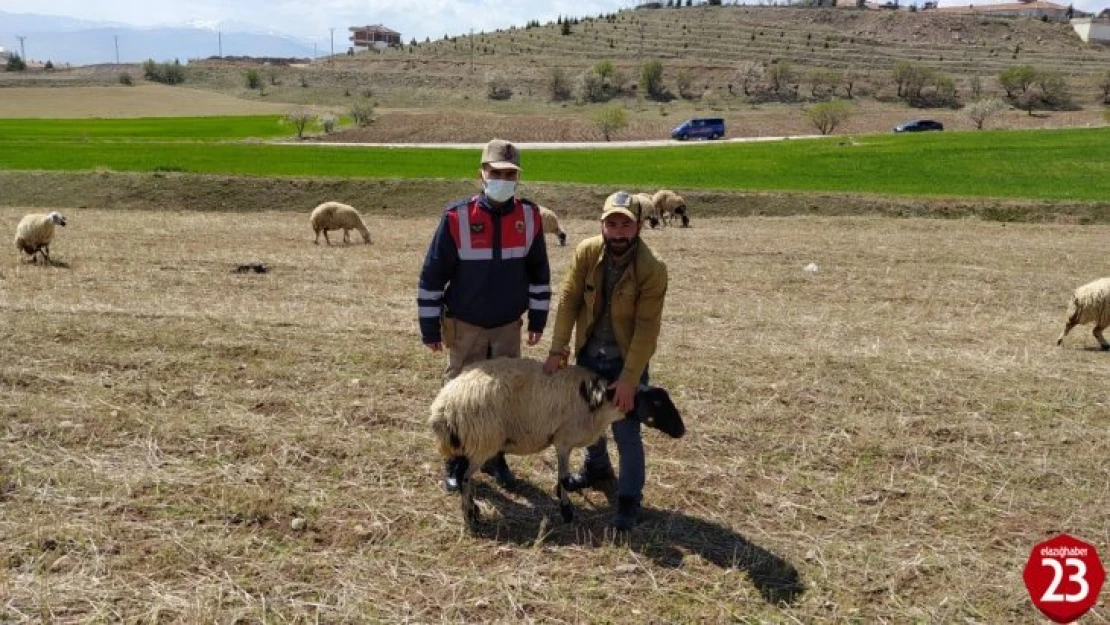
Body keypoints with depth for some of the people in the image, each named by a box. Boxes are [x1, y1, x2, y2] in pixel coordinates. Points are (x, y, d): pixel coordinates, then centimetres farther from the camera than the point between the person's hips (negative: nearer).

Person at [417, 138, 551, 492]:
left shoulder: (530, 217, -6)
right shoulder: (457, 217, -16)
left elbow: (538, 271, 7)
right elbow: (432, 274, -10)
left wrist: (538, 319, 8)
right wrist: (429, 326, -7)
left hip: (509, 325, 3)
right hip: (465, 326, -3)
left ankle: (495, 457, 30)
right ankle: (456, 462, 24)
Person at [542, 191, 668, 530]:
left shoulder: (652, 268, -24)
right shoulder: (586, 252, -14)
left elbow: (646, 328, -22)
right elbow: (568, 299, -9)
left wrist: (629, 378, -23)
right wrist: (557, 350, -14)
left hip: (626, 359, -4)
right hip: (588, 353, 5)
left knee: (626, 432, 0)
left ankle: (630, 498, 18)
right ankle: (597, 467, 49)